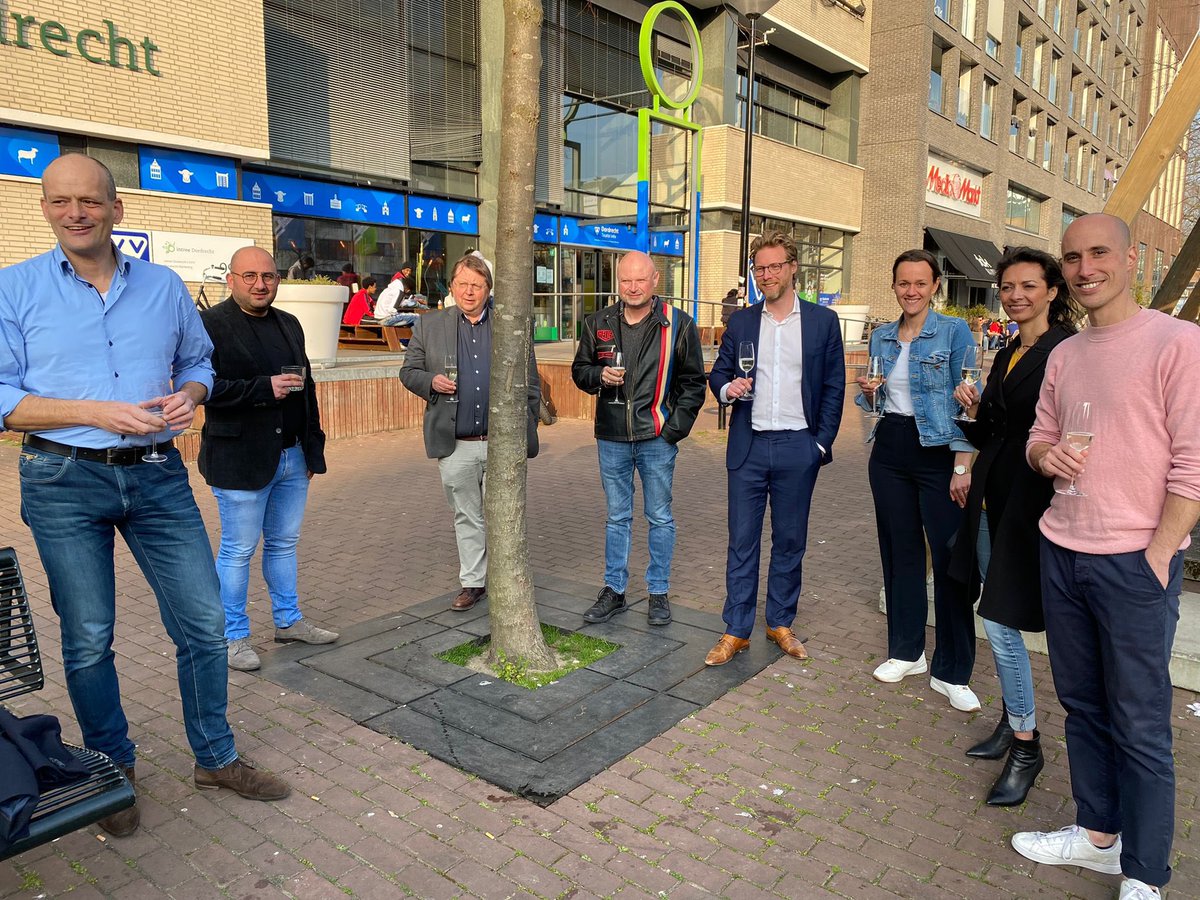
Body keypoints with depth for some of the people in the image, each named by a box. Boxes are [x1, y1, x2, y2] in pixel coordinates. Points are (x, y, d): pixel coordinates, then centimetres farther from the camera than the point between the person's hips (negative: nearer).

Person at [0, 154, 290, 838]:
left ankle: (217, 758, 24)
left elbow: (198, 361, 18)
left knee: (204, 620, 4)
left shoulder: (165, 286, 7)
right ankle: (113, 773, 30)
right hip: (64, 482, -2)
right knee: (89, 640, 9)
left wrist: (189, 395, -5)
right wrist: (97, 411, -18)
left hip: (158, 477, 2)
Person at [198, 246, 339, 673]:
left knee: (284, 543, 17)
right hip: (241, 460, -7)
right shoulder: (211, 325, -8)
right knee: (238, 550, 4)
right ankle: (234, 637, 18)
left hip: (293, 457, 7)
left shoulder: (289, 325, 14)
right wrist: (265, 388, -22)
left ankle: (289, 620, 31)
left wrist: (314, 448, 14)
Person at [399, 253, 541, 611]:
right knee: (466, 517, 13)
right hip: (456, 446, 1)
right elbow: (408, 371, 10)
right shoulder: (429, 325, 5)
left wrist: (527, 433, 2)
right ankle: (472, 583, 26)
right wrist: (431, 381, -12)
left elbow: (531, 384, 6)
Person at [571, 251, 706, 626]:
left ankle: (658, 592, 22)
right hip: (611, 439, 3)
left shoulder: (678, 325, -3)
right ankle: (614, 590, 25)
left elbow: (693, 382, 1)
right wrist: (599, 375, -10)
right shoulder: (598, 323, 5)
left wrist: (675, 427, -8)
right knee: (617, 518, 13)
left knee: (660, 518, 8)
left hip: (657, 439, -2)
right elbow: (580, 370, 13)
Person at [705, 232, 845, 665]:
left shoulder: (822, 321, 3)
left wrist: (822, 443, -3)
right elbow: (718, 373, 13)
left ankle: (781, 623, 25)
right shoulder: (740, 321, 8)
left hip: (798, 449, -1)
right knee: (741, 541, 4)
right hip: (749, 448, 1)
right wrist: (727, 388, -11)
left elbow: (833, 388, 4)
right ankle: (736, 631, 14)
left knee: (790, 541, 10)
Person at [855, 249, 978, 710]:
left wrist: (962, 467, -14)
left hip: (937, 452, -5)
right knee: (899, 551, 12)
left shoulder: (954, 332, -6)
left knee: (949, 557, -3)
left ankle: (951, 673, 8)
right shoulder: (881, 337, 10)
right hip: (890, 450, 5)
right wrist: (867, 392, -5)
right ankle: (906, 651, 26)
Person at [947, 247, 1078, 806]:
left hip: (1031, 502, -8)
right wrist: (973, 411, 1)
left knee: (1001, 622, -5)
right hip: (991, 497, 8)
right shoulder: (1007, 356, 14)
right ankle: (1012, 720, 30)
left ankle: (1025, 745, 12)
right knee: (997, 620, 14)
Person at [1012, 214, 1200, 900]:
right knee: (1083, 705, 17)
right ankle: (1097, 835, 34)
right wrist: (1044, 454, -5)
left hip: (1136, 562, -6)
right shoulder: (1065, 355, 12)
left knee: (1141, 727, 4)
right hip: (1062, 554, 6)